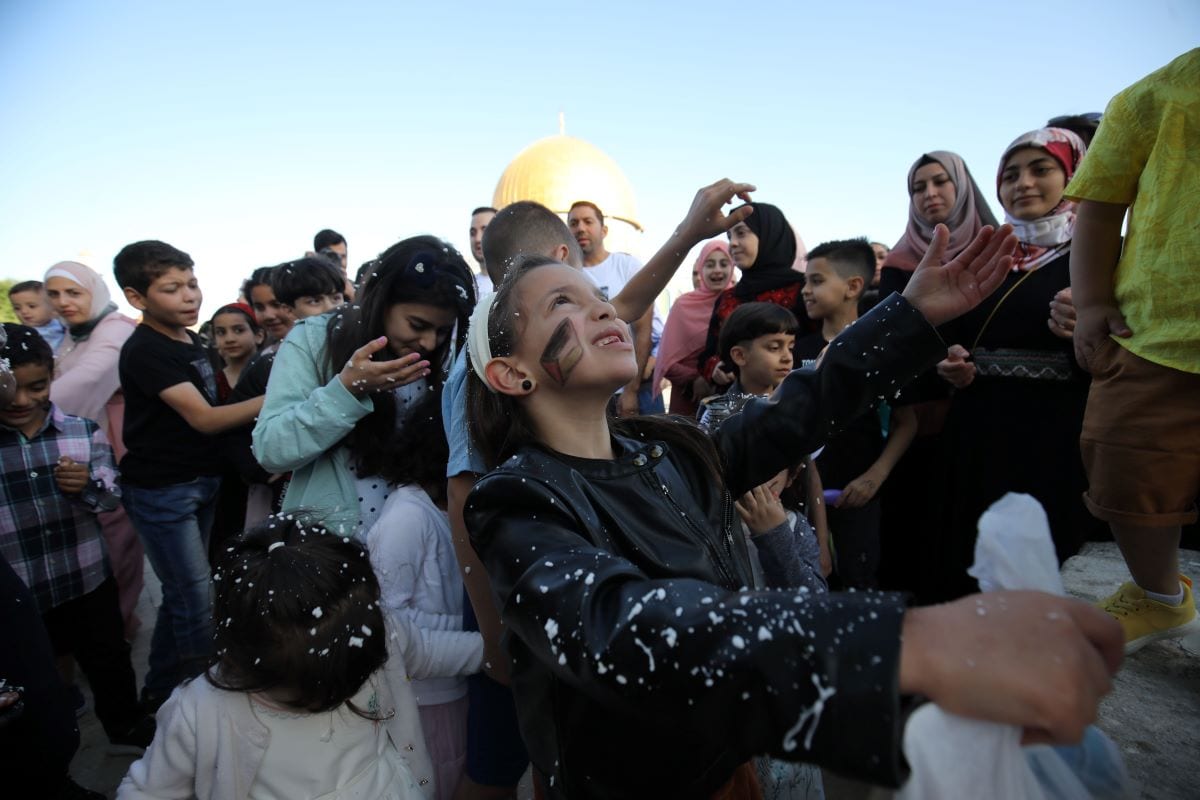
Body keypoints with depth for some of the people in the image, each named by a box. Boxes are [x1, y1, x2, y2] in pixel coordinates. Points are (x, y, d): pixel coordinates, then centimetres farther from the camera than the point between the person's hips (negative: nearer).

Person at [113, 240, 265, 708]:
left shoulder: (190, 340, 7)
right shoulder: (145, 351, -18)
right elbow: (204, 418, -26)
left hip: (201, 481, 8)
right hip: (161, 490, -8)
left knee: (182, 595, 17)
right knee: (197, 602, -4)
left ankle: (160, 691, 34)